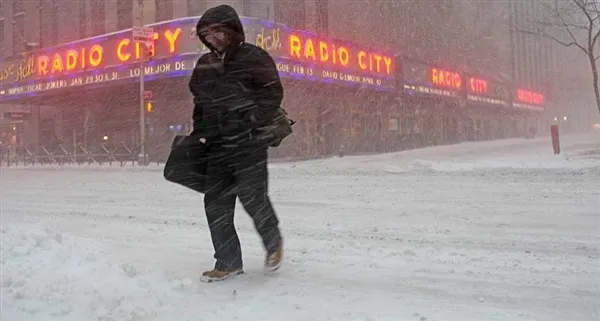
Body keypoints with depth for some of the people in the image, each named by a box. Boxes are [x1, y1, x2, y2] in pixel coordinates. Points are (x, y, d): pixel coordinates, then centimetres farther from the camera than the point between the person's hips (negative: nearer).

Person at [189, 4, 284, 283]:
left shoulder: (254, 57, -4)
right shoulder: (204, 64, 14)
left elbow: (273, 93, -6)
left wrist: (254, 123, -15)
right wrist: (199, 132, 12)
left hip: (248, 143, -6)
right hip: (217, 145, 6)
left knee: (252, 197, -7)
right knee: (215, 203, 3)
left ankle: (273, 243, 23)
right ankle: (228, 262, 14)